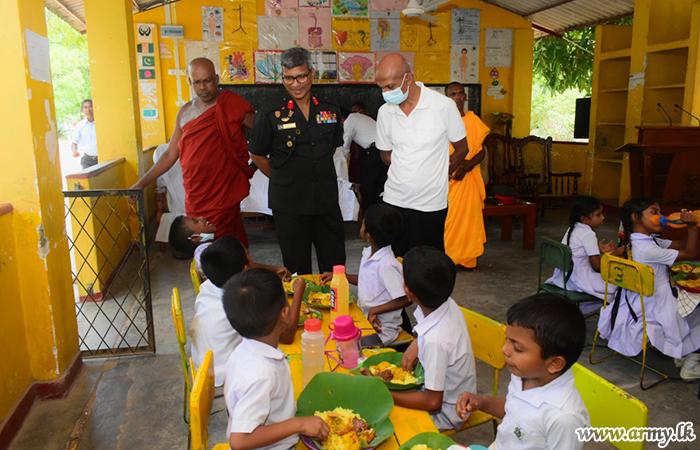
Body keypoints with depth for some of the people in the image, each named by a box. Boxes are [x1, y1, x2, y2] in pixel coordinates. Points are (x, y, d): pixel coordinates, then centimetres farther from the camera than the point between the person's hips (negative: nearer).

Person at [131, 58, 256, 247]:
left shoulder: (231, 105, -5)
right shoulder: (185, 112, 11)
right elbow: (170, 154, 15)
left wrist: (251, 167, -12)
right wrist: (141, 183, 13)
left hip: (222, 194, -5)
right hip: (194, 195, 5)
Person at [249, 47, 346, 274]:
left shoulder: (330, 111, 5)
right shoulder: (270, 115, -5)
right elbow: (258, 155, 5)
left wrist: (320, 174, 13)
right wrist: (283, 179, 4)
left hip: (327, 199, 3)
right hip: (289, 204, -3)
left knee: (335, 267, 10)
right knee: (297, 269, 8)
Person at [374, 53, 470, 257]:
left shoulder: (443, 106, -6)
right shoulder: (385, 112, 4)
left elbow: (462, 148, 6)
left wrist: (439, 175, 11)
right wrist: (410, 174, 11)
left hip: (430, 204, -3)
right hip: (393, 201, 3)